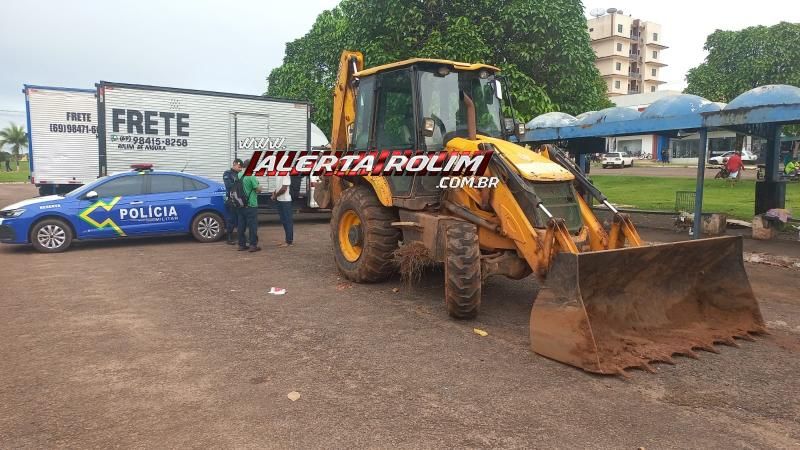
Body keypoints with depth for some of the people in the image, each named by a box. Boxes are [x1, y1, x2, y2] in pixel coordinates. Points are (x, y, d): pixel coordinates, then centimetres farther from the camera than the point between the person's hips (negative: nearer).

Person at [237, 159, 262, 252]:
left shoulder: (239, 175, 6)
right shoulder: (251, 176, -15)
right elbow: (258, 189, -13)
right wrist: (259, 187, 9)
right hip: (251, 205, -7)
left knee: (241, 225, 11)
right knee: (253, 225, -1)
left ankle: (241, 244, 15)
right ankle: (253, 245, 0)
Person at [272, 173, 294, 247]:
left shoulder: (285, 174, -17)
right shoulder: (277, 174, 10)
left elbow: (284, 188, -21)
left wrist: (275, 195, -10)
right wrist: (275, 193, 4)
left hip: (285, 200, -9)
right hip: (279, 200, 9)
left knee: (287, 220, -3)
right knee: (283, 220, 13)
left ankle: (289, 241, 2)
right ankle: (290, 240, 22)